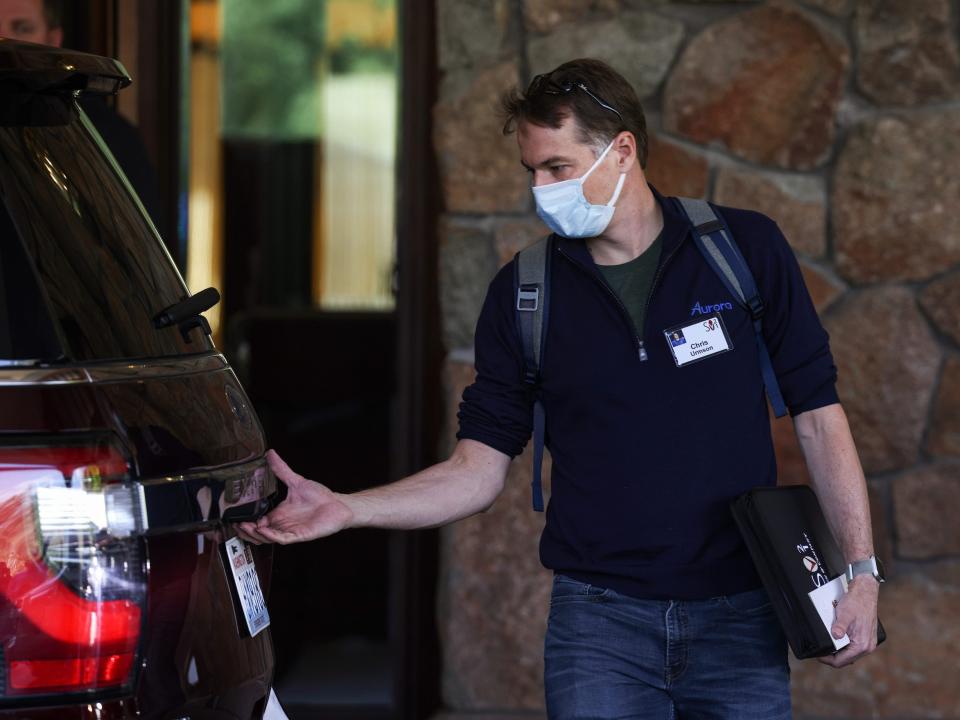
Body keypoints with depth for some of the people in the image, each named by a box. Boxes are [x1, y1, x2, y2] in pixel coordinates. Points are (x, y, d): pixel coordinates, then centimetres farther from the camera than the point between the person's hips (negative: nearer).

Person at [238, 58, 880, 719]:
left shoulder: (747, 250, 0)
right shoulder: (522, 294, 3)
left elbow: (818, 415, 2)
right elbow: (479, 472, 3)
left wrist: (861, 571, -7)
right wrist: (345, 510, -11)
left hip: (738, 616, 0)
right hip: (600, 616, 1)